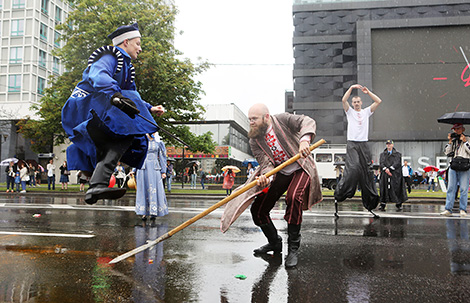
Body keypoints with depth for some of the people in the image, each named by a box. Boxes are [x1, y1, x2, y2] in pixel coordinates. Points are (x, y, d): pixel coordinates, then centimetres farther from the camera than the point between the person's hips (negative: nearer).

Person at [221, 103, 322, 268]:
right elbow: (265, 162, -15)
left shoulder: (282, 120, -14)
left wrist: (304, 139, -46)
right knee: (258, 210, -2)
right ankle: (274, 242, 24)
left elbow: (308, 122, -25)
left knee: (293, 198, -32)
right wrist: (266, 177, -38)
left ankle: (293, 249, -17)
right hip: (279, 173, 5)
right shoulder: (255, 140, -5)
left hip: (300, 169, -4)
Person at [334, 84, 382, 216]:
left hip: (364, 144, 3)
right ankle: (338, 196, -15)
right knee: (352, 168, -21)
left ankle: (370, 203, 9)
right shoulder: (349, 112, 11)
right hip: (352, 144, -3)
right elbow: (344, 100, -6)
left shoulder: (366, 112, 17)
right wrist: (351, 88, -6)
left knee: (367, 172, 3)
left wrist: (368, 91, 6)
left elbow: (378, 101, 7)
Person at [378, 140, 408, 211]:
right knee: (384, 189, -4)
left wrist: (390, 169, -16)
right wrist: (385, 169, -15)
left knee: (397, 189, -3)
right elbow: (381, 163, 4)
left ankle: (399, 204, 7)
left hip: (395, 174, -1)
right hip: (385, 174, 2)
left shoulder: (397, 154, 10)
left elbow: (397, 163, -4)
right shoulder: (382, 154, 17)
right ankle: (382, 205, -3)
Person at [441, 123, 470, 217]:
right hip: (453, 167, 3)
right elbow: (447, 152, 10)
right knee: (451, 188, -2)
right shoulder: (453, 140, 17)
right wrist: (450, 142, 2)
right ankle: (448, 209, -3)